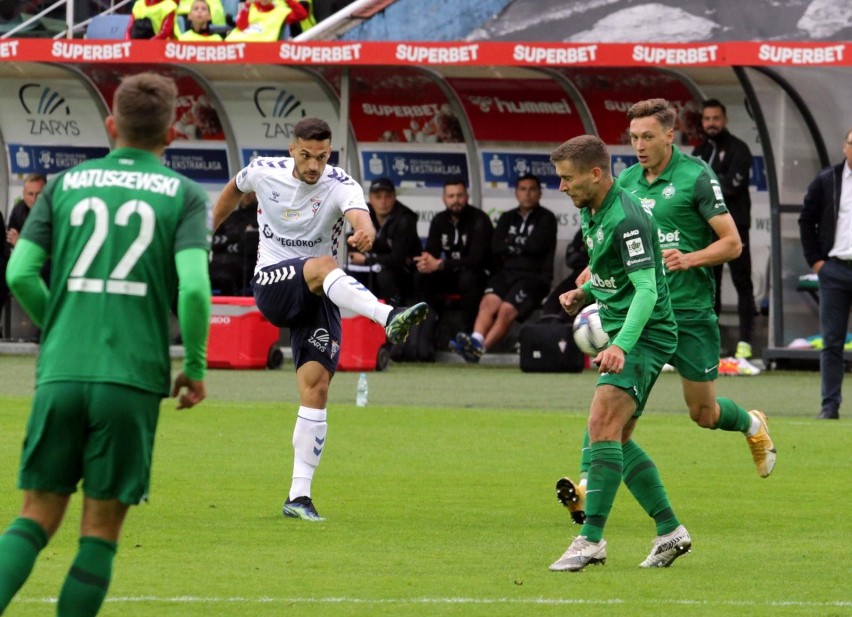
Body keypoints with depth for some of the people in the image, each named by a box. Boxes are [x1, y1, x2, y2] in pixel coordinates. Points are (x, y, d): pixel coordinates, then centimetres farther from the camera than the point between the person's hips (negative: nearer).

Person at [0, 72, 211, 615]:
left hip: (60, 373, 2)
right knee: (102, 530, 5)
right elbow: (193, 286, -10)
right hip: (132, 378, -2)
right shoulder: (184, 195, 3)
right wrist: (196, 368, 3)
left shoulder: (66, 185, 10)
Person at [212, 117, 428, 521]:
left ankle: (299, 496, -6)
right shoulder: (264, 172, -3)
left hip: (318, 298, 1)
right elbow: (234, 189, 21)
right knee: (321, 265, -34)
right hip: (271, 286, -1)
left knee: (316, 386, -10)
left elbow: (360, 216, -33)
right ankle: (388, 318, -60)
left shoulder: (341, 186, -11)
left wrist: (365, 233, -57)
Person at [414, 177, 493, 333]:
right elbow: (431, 253, -1)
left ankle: (471, 330, -29)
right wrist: (426, 262, -28)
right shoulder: (439, 221, 3)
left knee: (468, 278, -39)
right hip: (452, 275, 5)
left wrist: (440, 265, -31)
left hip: (479, 275, -5)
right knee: (422, 277, -21)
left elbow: (476, 260, -25)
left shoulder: (479, 220, -16)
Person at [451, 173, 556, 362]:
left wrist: (512, 243, 7)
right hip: (506, 273, 4)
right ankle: (476, 340, -49)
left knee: (507, 310, -28)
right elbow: (496, 248, 9)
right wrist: (522, 246, 1)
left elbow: (537, 245, -7)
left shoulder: (546, 219, 8)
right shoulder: (507, 218, 23)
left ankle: (480, 348, -43)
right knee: (489, 302, -27)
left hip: (534, 277, -4)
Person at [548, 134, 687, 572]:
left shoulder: (626, 219, -20)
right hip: (620, 333, 11)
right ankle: (670, 531, 17)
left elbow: (646, 289, -26)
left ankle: (591, 539, -26)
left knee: (602, 425, -21)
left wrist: (622, 345, -35)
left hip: (644, 334, -11)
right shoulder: (591, 212, 11)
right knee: (617, 440, 11)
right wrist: (585, 292, 10)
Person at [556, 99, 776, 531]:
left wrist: (689, 258, -24)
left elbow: (731, 243, -7)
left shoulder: (696, 177, -8)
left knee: (703, 413, 8)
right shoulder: (626, 181, 8)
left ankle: (753, 426, 40)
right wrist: (595, 273, 1)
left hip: (691, 311, -4)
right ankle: (587, 483, -23)